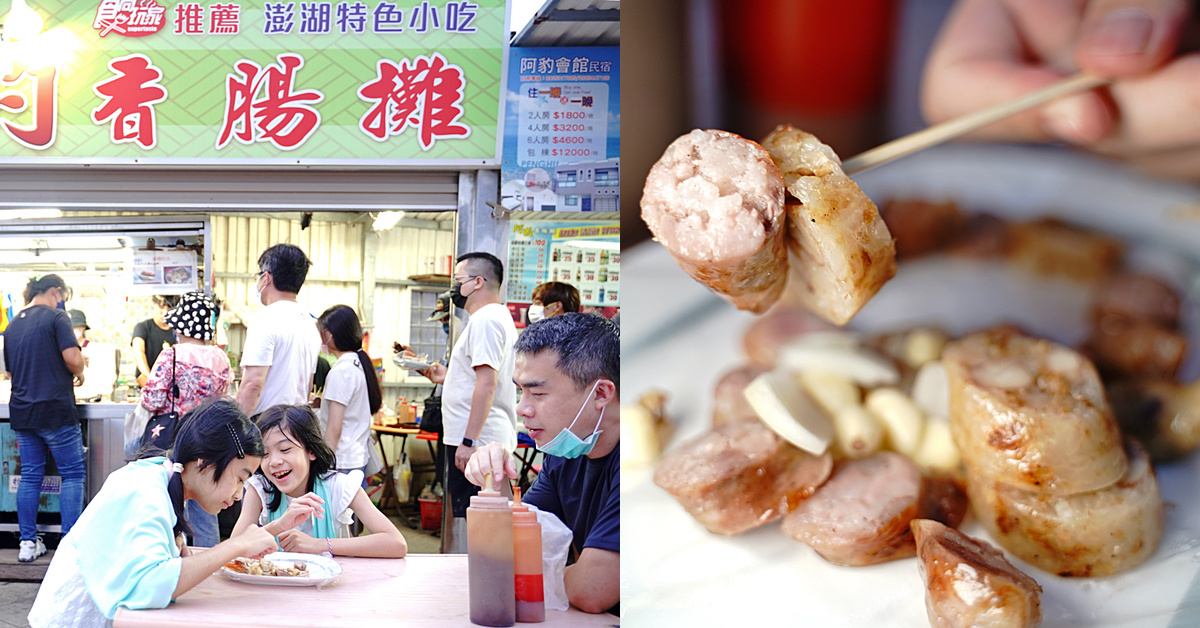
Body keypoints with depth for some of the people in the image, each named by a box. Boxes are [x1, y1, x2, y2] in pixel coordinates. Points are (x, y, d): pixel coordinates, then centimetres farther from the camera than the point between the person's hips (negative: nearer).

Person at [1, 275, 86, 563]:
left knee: (30, 475, 11)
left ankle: (28, 543, 13)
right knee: (72, 475, 1)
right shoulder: (55, 317, -9)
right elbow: (73, 358, -19)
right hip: (55, 409, -6)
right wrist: (78, 374, 1)